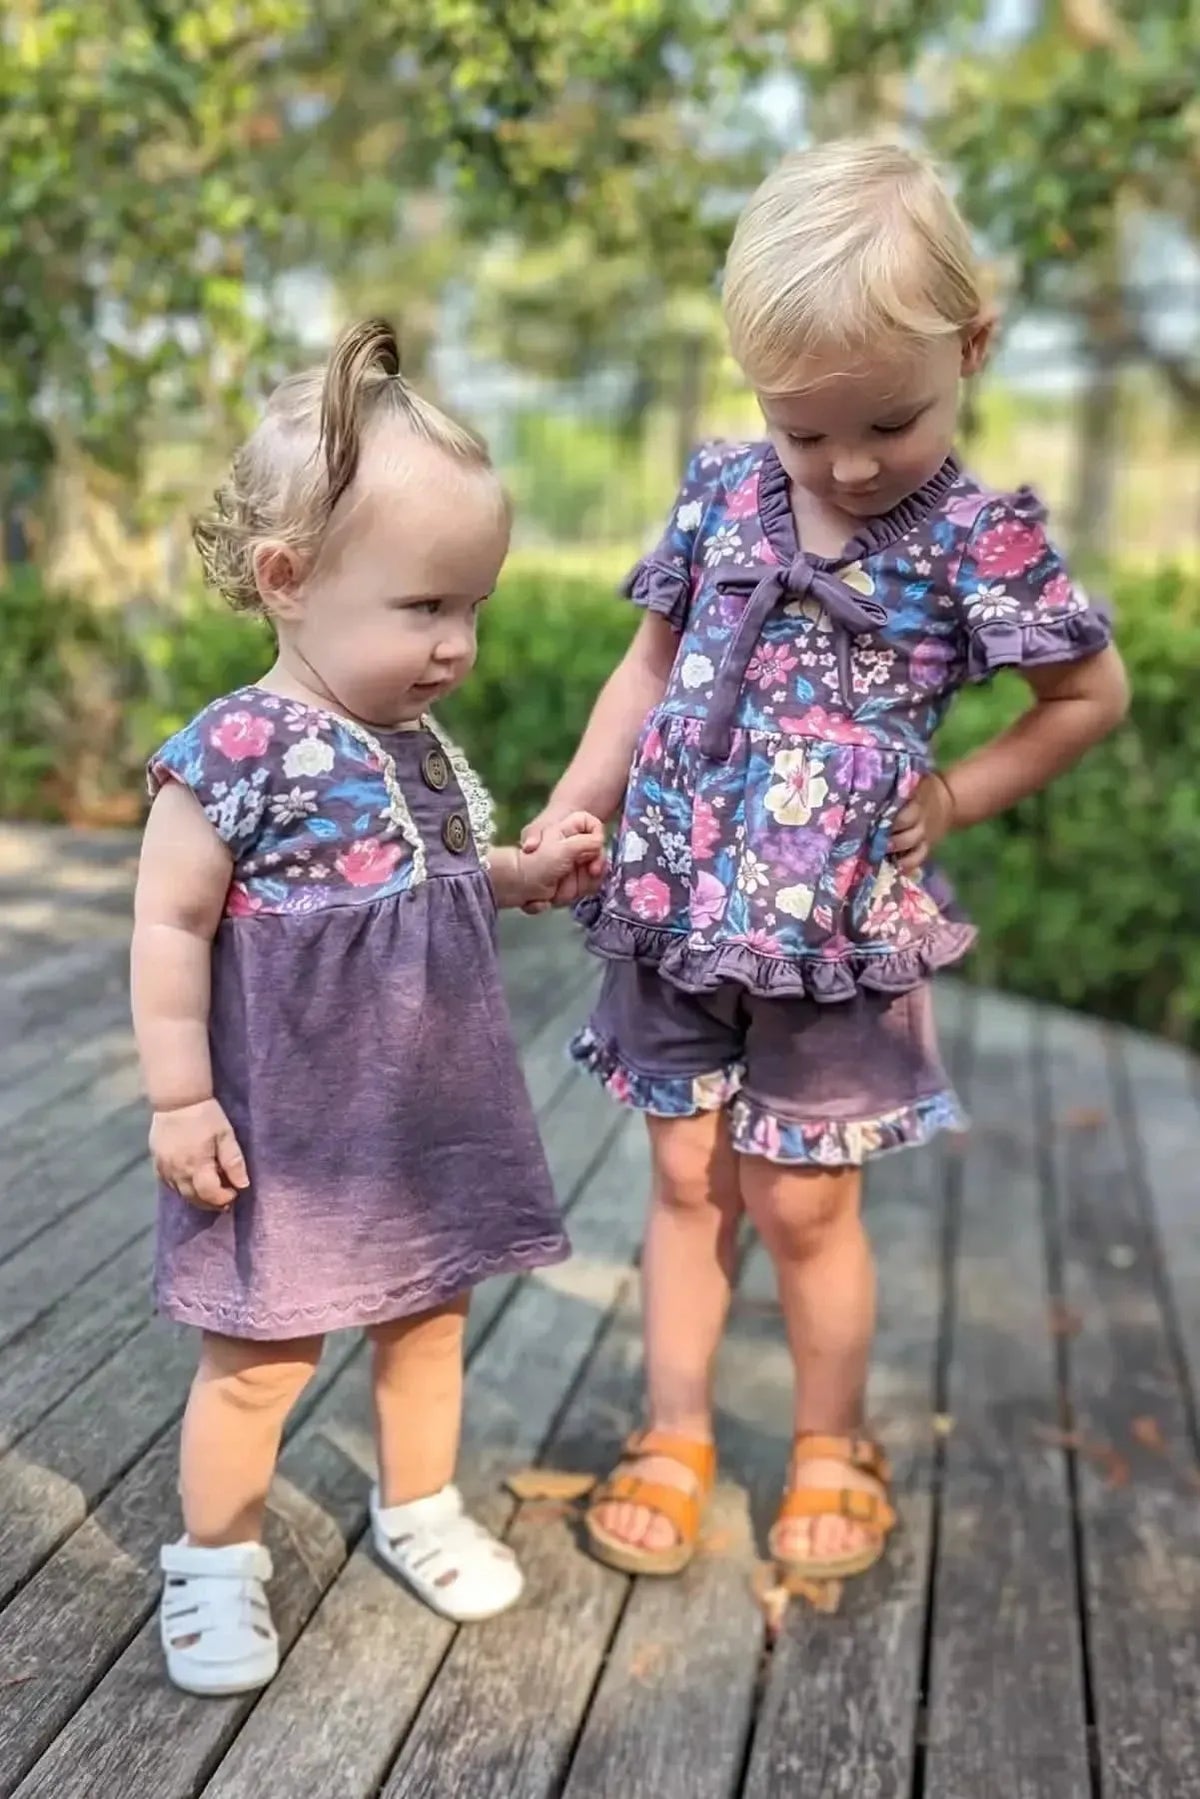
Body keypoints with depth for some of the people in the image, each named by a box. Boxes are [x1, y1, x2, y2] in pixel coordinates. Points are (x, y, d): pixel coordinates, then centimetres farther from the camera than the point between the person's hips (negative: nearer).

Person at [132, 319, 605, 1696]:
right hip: (286, 1132, -7)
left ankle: (418, 1509, 44)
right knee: (259, 1361, 9)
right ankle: (214, 1564, 33)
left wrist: (531, 871, 1)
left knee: (427, 1321, 21)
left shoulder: (420, 747, 3)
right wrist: (181, 1099, -17)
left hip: (428, 1120, 7)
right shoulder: (234, 754, -20)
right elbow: (170, 927, -17)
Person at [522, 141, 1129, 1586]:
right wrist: (564, 817, 4)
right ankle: (673, 1441, 31)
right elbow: (653, 667, 10)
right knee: (688, 1180, 13)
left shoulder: (981, 538, -10)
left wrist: (951, 800, -7)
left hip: (835, 927, -3)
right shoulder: (722, 491, 1)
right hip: (677, 909, 4)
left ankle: (832, 1454, 33)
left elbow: (1092, 695, 1)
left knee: (802, 1203, 9)